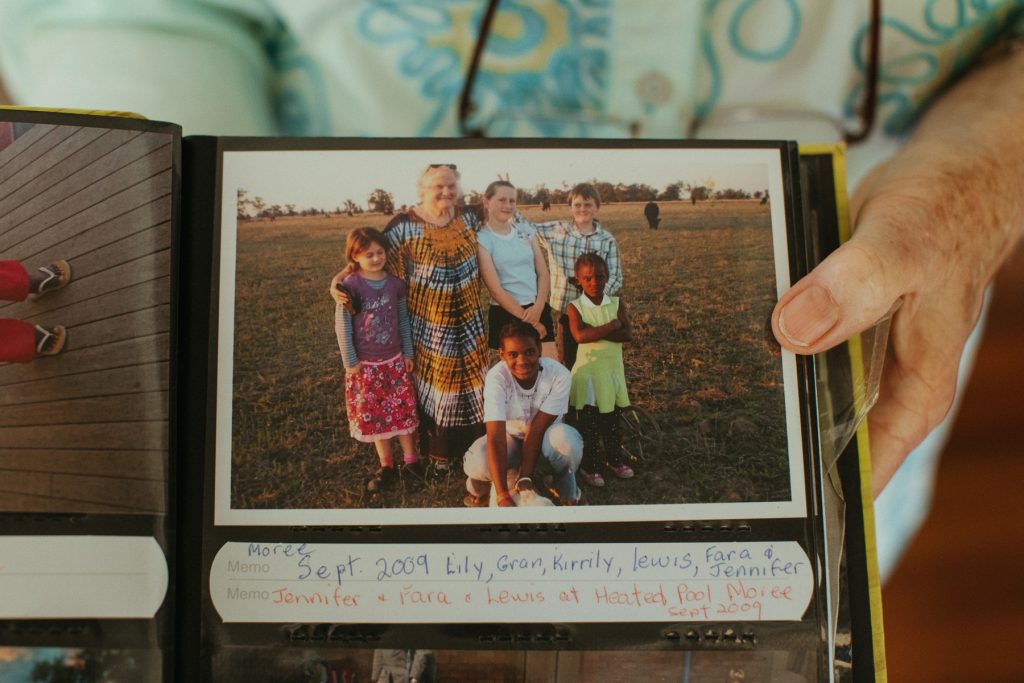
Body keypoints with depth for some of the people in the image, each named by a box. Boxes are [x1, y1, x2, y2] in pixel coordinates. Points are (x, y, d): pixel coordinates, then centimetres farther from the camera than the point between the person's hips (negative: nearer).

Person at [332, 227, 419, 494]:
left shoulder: (395, 283, -4)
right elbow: (342, 326, -10)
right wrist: (350, 362, -9)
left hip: (395, 360, 2)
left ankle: (410, 459, 27)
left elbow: (403, 319, 6)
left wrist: (408, 353, 7)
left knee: (403, 410, 10)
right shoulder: (350, 285, -14)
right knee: (373, 415, 9)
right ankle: (387, 467, 24)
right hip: (365, 364, -2)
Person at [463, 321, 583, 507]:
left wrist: (525, 479, -30)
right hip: (509, 435, 0)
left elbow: (536, 430, -24)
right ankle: (480, 488, 7)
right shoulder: (496, 378, -29)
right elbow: (496, 436, -36)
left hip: (545, 436, 0)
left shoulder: (559, 375, -28)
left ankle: (567, 490, -2)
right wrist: (503, 496, -45)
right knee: (478, 463, -31)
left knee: (568, 440, -35)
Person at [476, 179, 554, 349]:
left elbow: (543, 272, 7)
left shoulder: (526, 230, 8)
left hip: (539, 309, 4)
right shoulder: (482, 239, -7)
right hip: (506, 314, -4)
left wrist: (538, 307, -10)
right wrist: (528, 320, -12)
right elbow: (496, 289, -12)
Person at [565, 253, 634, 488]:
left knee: (613, 420, 14)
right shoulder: (575, 307, -9)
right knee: (588, 422, 4)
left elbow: (627, 334, -12)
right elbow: (579, 336, -25)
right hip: (588, 370, -3)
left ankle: (613, 459, 31)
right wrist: (611, 326, -20)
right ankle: (589, 466, 17)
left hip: (614, 369, 3)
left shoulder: (616, 304, 0)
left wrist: (595, 332, -22)